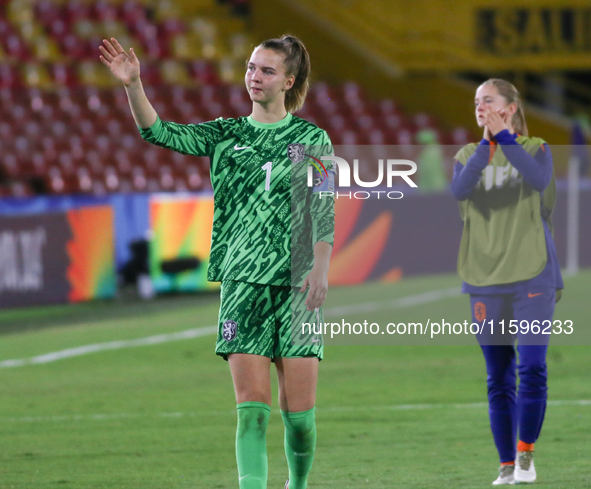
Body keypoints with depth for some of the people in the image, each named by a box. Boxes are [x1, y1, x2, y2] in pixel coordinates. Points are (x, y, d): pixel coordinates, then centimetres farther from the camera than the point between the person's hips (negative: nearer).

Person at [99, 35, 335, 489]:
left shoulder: (312, 139, 5)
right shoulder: (227, 135, 10)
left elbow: (324, 212, 1)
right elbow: (160, 132, -2)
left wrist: (320, 269, -11)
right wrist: (133, 85, -17)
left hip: (296, 284, -1)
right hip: (242, 281, 1)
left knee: (299, 410, -1)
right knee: (251, 404, -10)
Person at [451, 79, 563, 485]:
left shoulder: (536, 149, 3)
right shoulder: (469, 155, 9)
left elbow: (539, 180, -20)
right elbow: (459, 189, -13)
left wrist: (504, 136, -25)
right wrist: (488, 142, -22)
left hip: (532, 274, -3)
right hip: (486, 279, 3)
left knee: (532, 367, -12)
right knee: (499, 378, 4)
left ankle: (526, 453, 4)